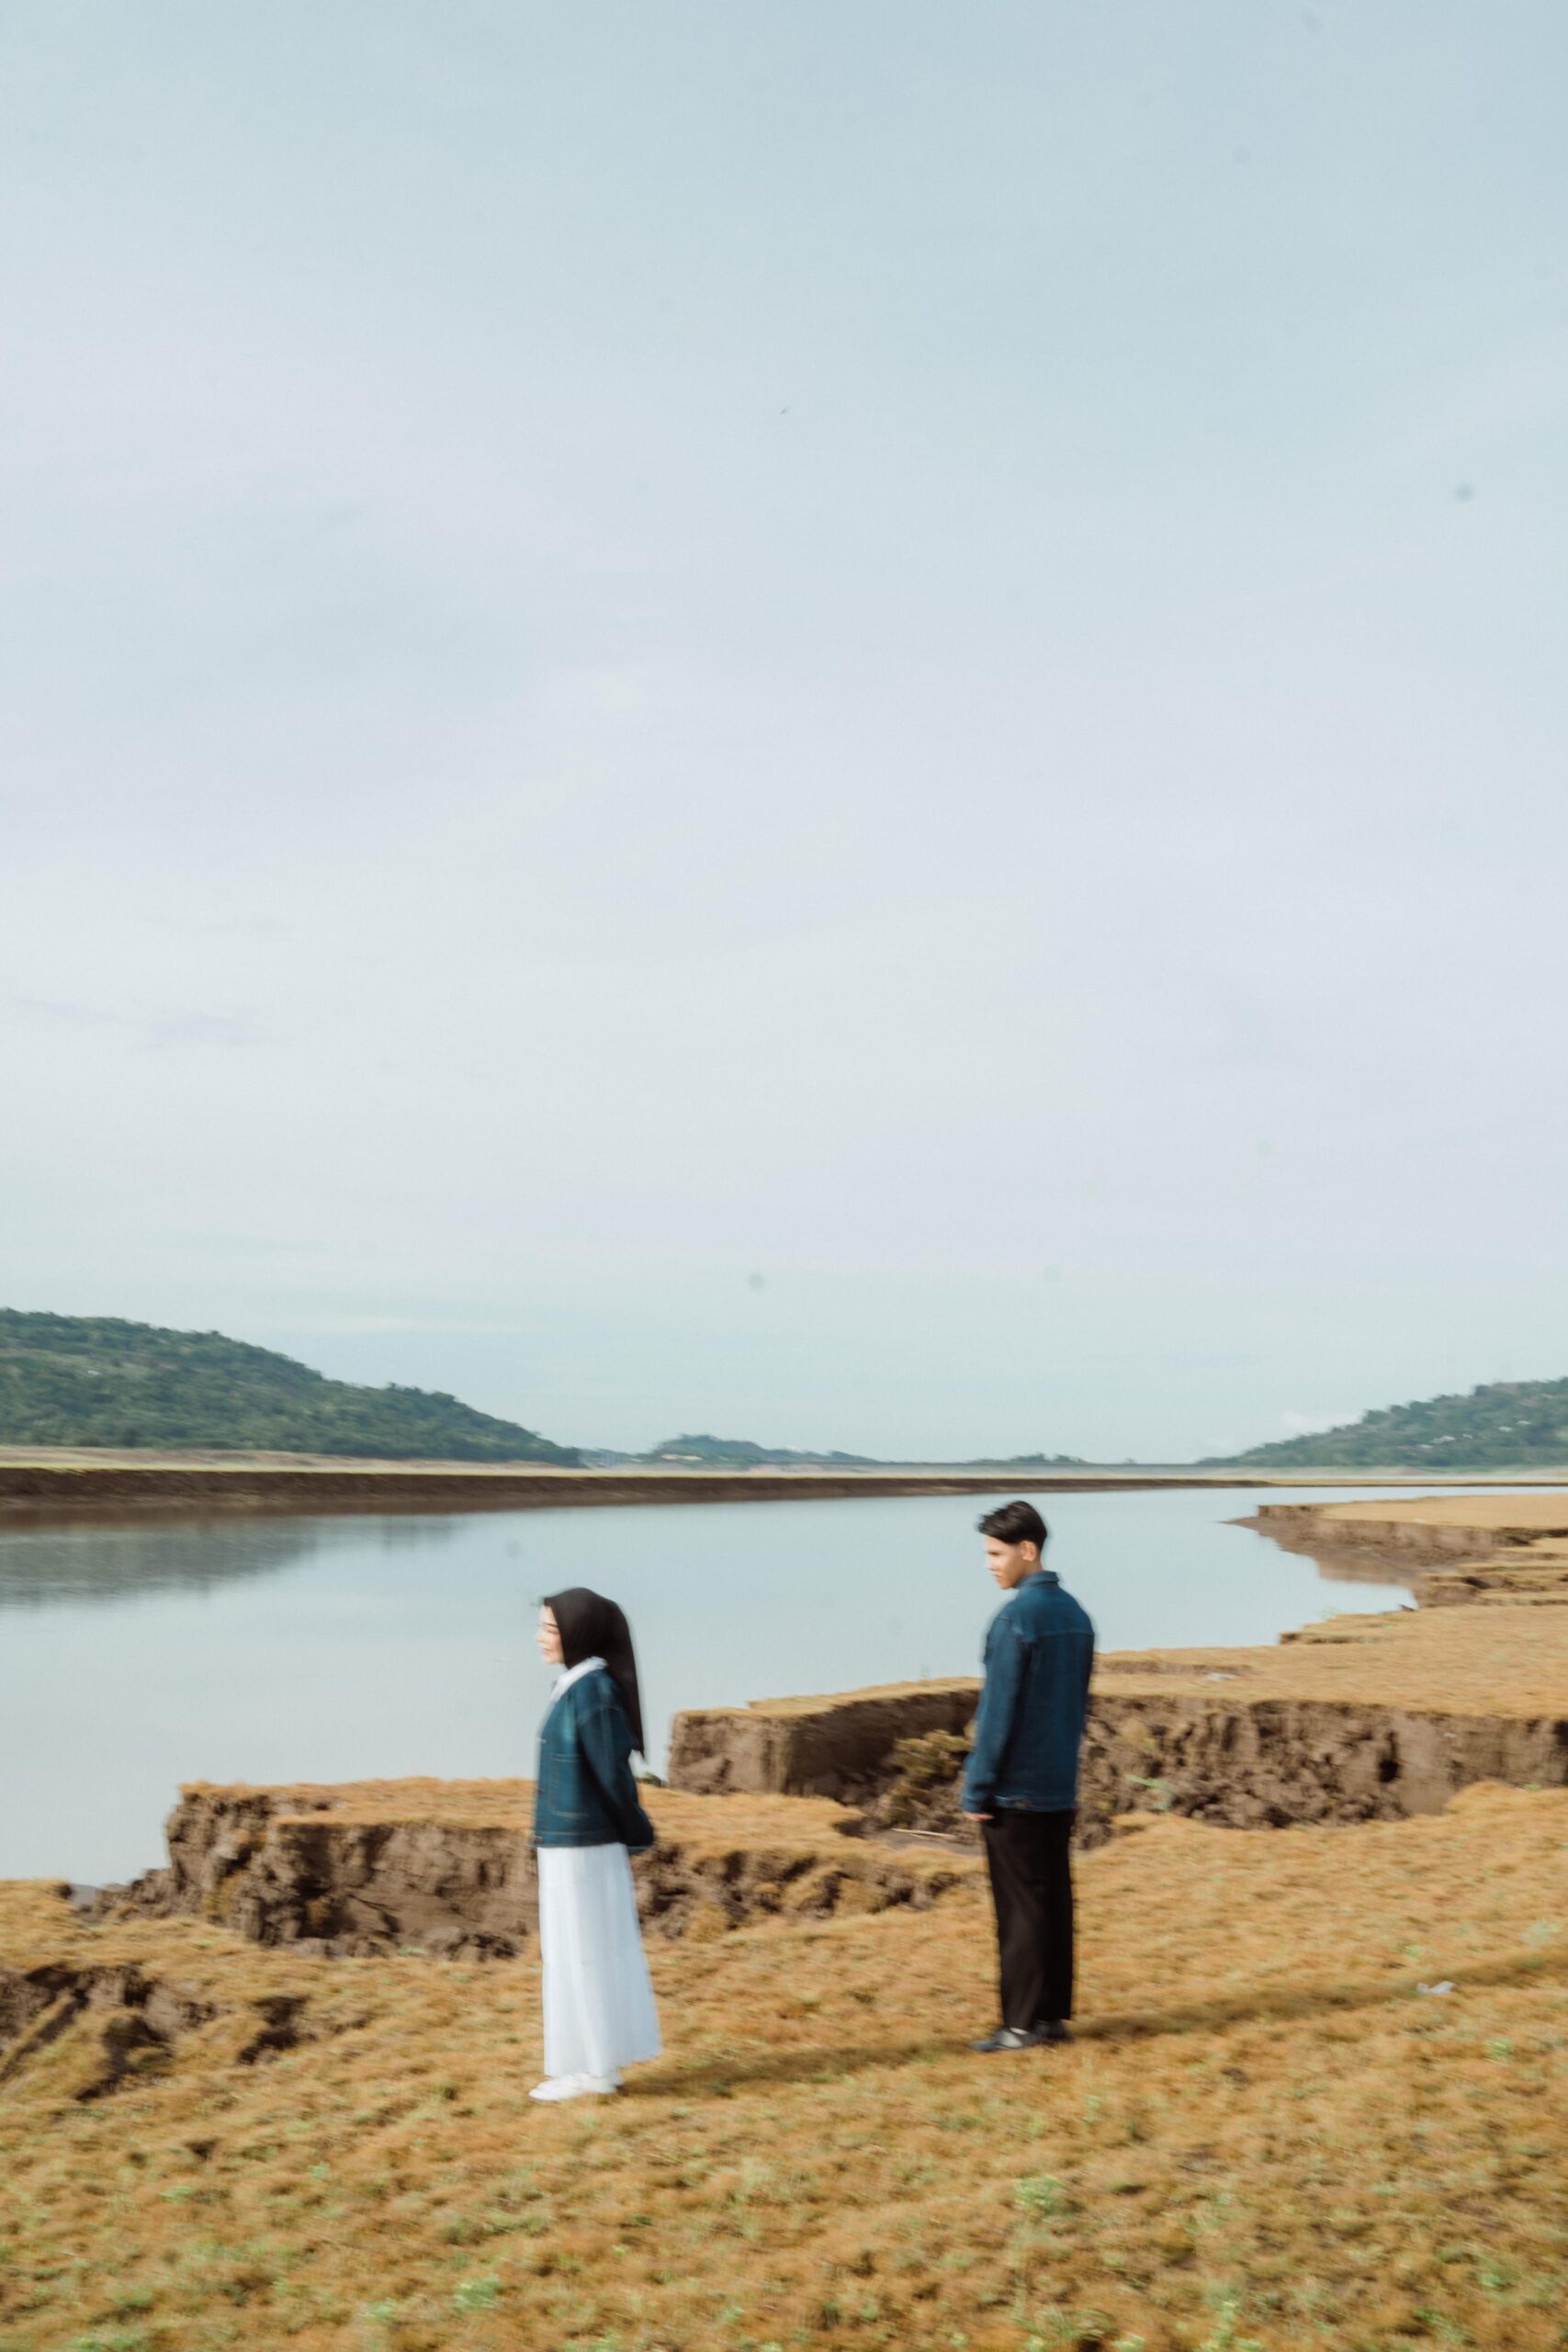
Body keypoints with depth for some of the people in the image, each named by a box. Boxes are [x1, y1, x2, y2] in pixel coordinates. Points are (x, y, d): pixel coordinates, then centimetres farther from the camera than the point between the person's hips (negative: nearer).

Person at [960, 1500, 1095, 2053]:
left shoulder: (1016, 1618, -16)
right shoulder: (1074, 1614, 10)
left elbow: (998, 1711, -16)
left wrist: (977, 1789, -10)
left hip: (1015, 1791, -8)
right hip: (1060, 1788, 8)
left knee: (1021, 1907, -1)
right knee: (1055, 1900, 11)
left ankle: (1023, 2023, 3)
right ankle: (1054, 2014, 16)